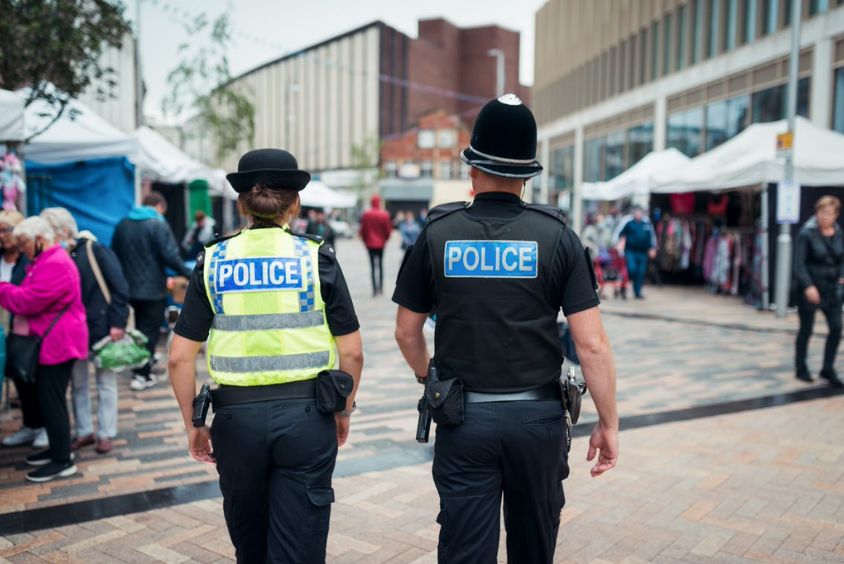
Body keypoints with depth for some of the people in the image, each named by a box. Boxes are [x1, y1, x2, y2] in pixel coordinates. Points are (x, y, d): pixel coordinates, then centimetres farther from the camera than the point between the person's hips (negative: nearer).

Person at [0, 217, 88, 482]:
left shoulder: (55, 265, -19)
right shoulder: (46, 261, 17)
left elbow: (28, 301, -22)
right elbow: (31, 296, 16)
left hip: (57, 343, -11)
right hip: (48, 341, 11)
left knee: (52, 401, -5)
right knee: (46, 399, 16)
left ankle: (63, 461, 4)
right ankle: (57, 449, 27)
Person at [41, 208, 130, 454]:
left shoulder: (93, 249, -12)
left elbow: (119, 286, -14)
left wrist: (118, 322, -17)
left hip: (102, 327, -5)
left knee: (105, 383, 8)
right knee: (77, 383, 14)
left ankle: (105, 433, 18)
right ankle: (84, 431, 28)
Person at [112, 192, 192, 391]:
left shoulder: (122, 224, 8)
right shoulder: (158, 225, -13)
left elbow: (114, 254, 15)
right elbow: (171, 256, -21)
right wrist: (188, 274, -11)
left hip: (130, 287, 7)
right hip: (153, 288, -6)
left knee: (141, 326, 23)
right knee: (150, 329, 1)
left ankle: (145, 359, 37)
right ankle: (141, 375, 1)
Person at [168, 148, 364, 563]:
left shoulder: (213, 262, 2)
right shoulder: (316, 257, -2)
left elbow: (180, 358, -1)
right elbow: (352, 352, -3)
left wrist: (192, 424, 10)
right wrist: (344, 410, 11)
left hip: (236, 416, 2)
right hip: (306, 414, -1)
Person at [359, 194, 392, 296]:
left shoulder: (366, 214, -6)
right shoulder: (385, 215, -7)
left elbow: (362, 230, 0)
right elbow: (388, 230, -2)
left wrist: (365, 240, 15)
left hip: (370, 243, -1)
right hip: (381, 243, 1)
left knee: (373, 265, 0)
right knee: (380, 264, 12)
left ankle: (375, 289, -7)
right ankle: (380, 288, 13)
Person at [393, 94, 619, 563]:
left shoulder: (437, 234, -3)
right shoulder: (557, 236, -6)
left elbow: (407, 332, 5)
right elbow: (592, 343, -9)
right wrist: (609, 423, 1)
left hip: (463, 418, 0)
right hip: (538, 416, 0)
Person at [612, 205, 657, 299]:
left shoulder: (647, 222, 5)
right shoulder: (627, 221, -7)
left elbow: (652, 236, 17)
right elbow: (617, 234, -4)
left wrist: (653, 248, 16)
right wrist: (618, 244, -11)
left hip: (643, 252, 4)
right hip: (630, 251, -4)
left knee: (641, 273, 6)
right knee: (632, 269, -18)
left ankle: (638, 292, 18)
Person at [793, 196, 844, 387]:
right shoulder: (807, 233, -11)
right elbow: (799, 263, -15)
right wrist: (808, 286, -24)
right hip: (809, 288, -5)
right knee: (806, 329, 6)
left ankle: (828, 369, 15)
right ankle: (801, 369, 21)